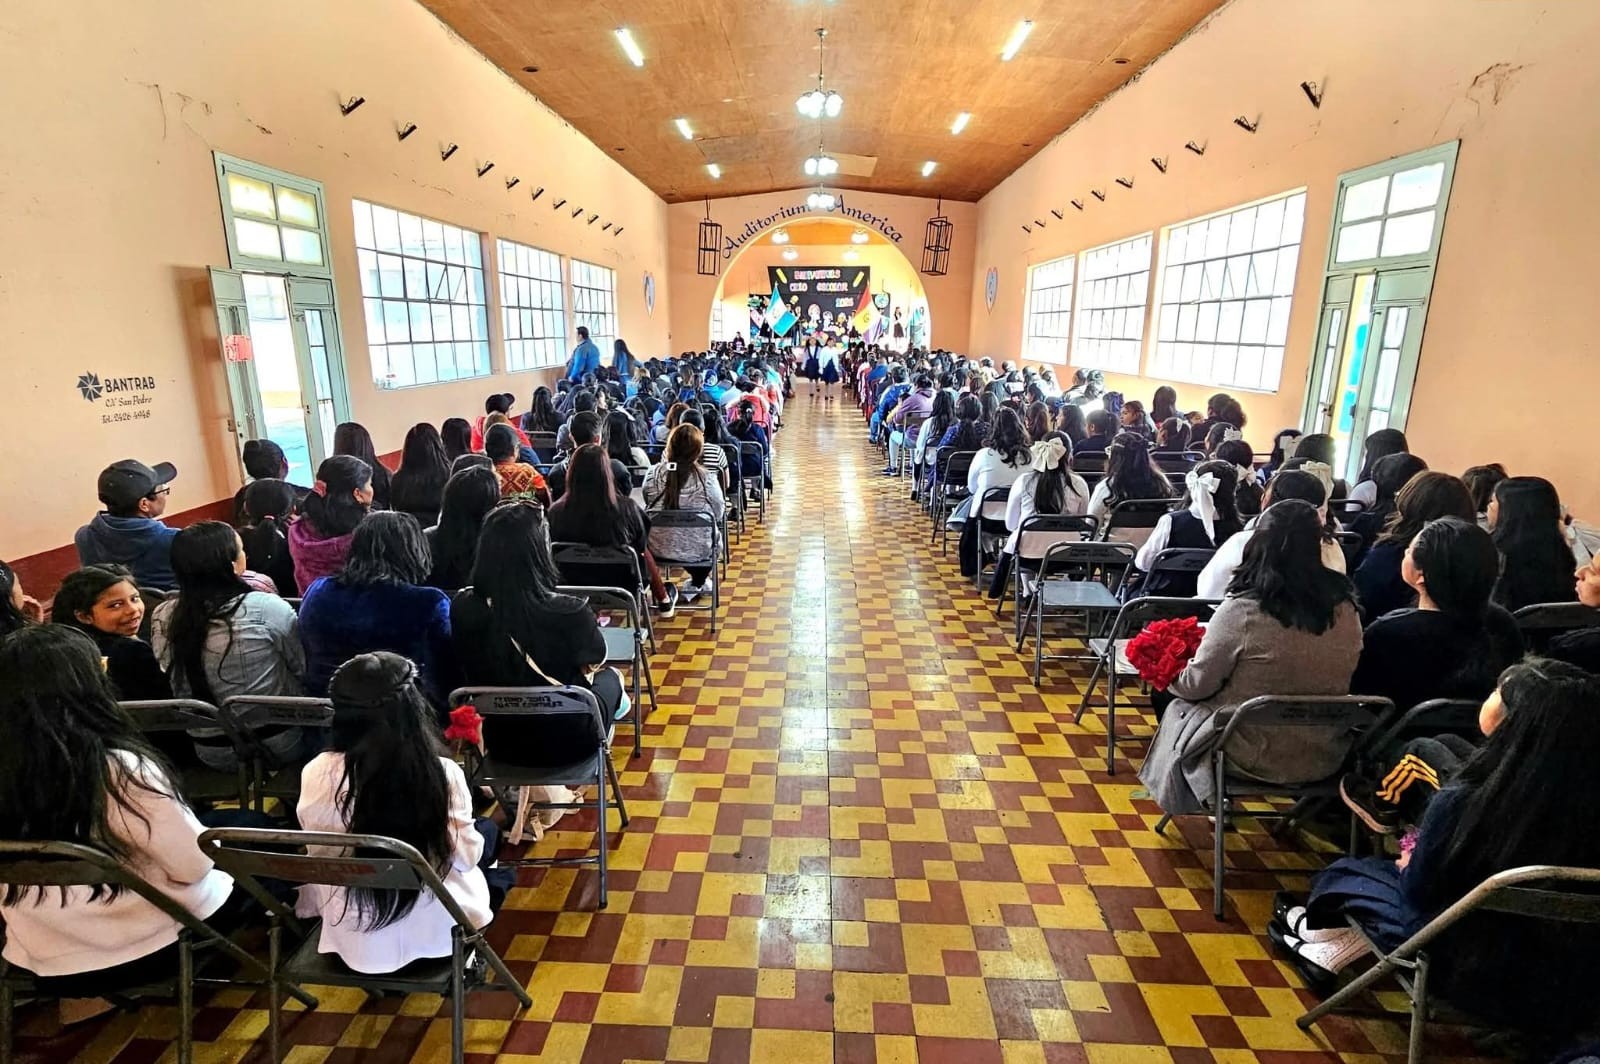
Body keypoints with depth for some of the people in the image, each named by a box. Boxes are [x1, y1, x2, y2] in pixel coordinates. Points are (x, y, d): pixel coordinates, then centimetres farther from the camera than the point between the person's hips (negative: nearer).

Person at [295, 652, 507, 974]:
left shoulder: (318, 773, -17)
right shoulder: (442, 773, -24)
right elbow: (466, 857, -12)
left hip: (352, 938, 4)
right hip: (434, 932, -3)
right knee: (488, 830, 24)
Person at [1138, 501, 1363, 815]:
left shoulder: (1243, 611, -24)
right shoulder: (1345, 608, -8)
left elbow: (1197, 685, -14)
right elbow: (1335, 680, 7)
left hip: (1254, 755, -5)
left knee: (1177, 711, 21)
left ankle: (1184, 803, 37)